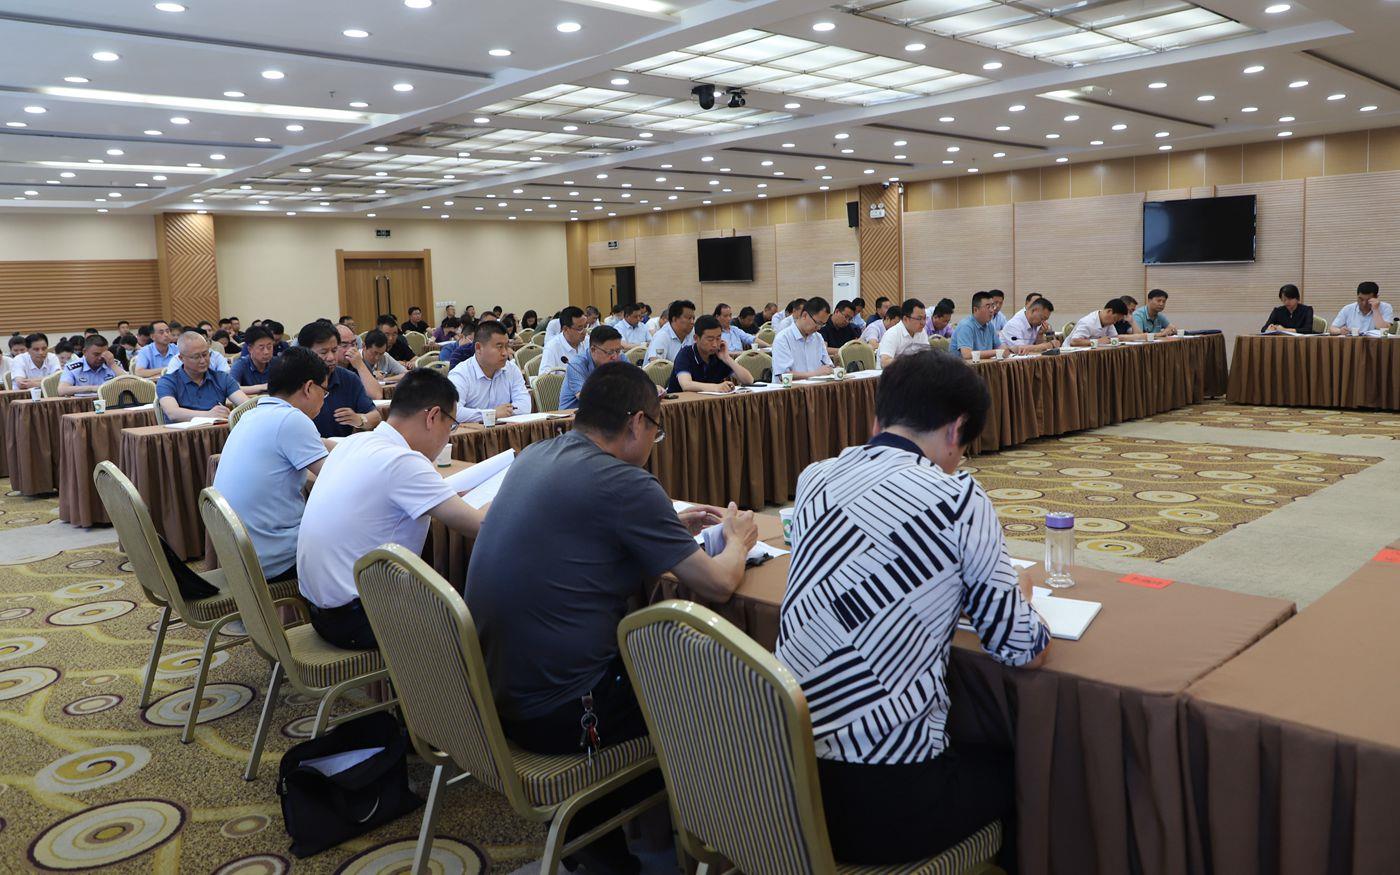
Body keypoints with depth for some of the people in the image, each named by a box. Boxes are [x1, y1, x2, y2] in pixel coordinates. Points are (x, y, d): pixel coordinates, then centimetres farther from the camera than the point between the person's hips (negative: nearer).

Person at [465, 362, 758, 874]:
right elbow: (718, 585, -13)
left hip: (491, 690, 8)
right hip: (553, 713, -8)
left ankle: (588, 822, 33)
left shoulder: (534, 457, 4)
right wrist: (737, 540, 8)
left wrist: (672, 527, 20)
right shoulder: (623, 483, -20)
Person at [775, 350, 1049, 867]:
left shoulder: (814, 479, 4)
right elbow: (1024, 651, -4)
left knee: (975, 748, 33)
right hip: (886, 799, -6)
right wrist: (1016, 594, 16)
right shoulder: (958, 499, -12)